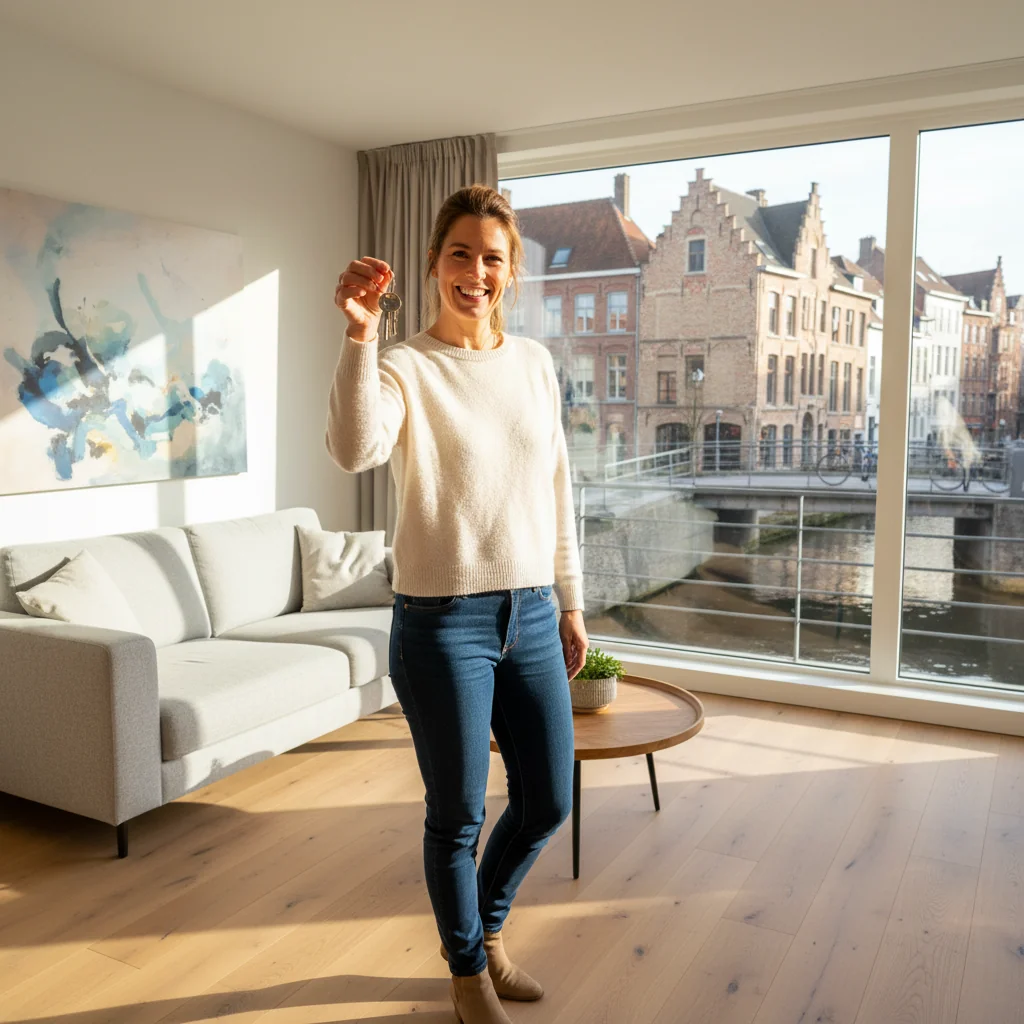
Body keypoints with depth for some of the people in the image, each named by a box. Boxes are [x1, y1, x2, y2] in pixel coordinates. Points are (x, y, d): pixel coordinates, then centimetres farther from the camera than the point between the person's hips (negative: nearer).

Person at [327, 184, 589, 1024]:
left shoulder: (535, 363, 7)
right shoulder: (404, 366, -7)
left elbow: (557, 492, 12)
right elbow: (355, 450, -29)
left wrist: (571, 605, 13)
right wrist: (359, 335, -36)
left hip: (531, 614, 6)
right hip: (443, 621, -5)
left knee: (549, 802, 16)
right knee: (458, 817, 9)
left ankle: (489, 930, 45)